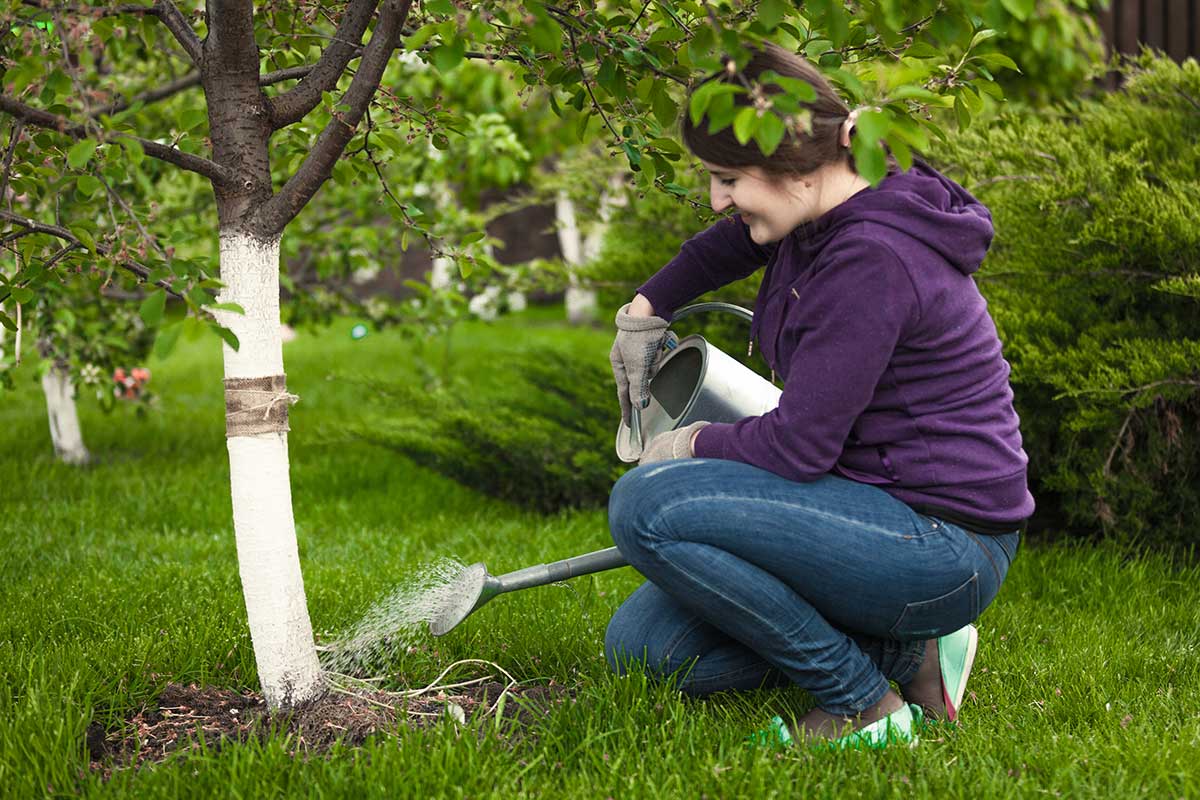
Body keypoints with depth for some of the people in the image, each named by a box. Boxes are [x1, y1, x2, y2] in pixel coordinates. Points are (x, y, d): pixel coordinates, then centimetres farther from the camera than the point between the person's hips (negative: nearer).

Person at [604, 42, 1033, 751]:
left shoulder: (873, 257, -23)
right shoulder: (817, 221, 6)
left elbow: (798, 447, -21)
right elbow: (725, 247, 33)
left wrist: (696, 442, -4)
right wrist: (645, 309, 34)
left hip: (943, 546, -10)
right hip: (885, 511, 10)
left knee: (648, 505, -23)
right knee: (640, 643, 4)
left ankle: (864, 703, -11)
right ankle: (904, 647, 7)